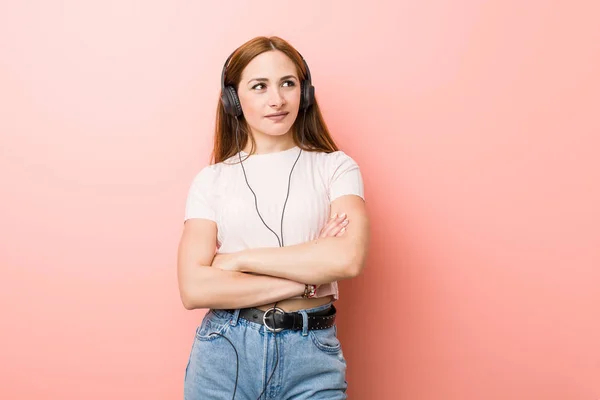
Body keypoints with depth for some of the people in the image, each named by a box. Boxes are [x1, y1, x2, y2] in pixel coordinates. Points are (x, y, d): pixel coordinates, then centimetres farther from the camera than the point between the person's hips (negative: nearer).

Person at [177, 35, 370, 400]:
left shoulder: (336, 167, 1)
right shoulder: (211, 179, 3)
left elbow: (349, 258, -15)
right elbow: (194, 289, -8)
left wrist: (239, 259, -10)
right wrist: (308, 278, -12)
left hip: (313, 354, 0)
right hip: (224, 351, 1)